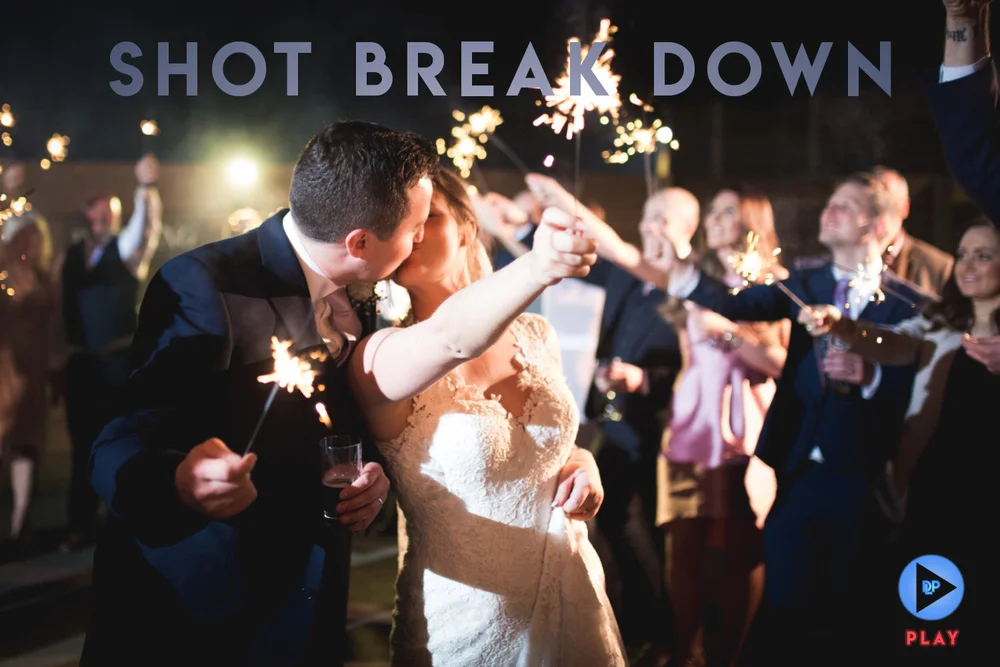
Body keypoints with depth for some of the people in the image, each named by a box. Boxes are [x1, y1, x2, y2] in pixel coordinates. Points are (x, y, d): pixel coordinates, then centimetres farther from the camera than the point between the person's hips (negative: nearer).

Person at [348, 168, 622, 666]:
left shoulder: (534, 334, 0)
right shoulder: (378, 360, -16)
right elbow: (450, 338, -39)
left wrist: (582, 464, -6)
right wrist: (536, 267, -56)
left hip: (575, 601, 5)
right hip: (466, 622, -4)